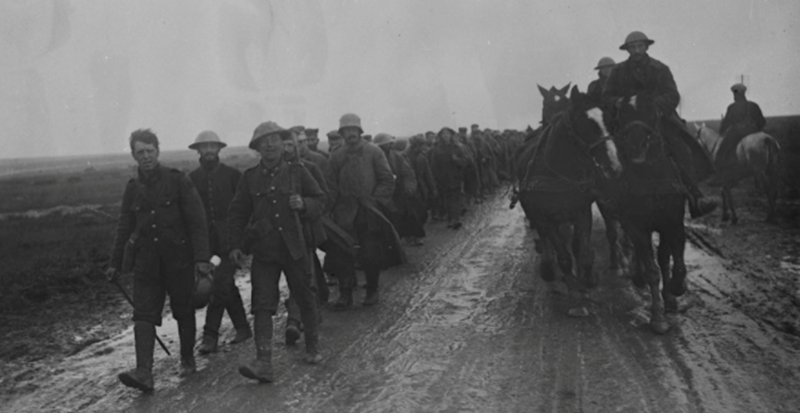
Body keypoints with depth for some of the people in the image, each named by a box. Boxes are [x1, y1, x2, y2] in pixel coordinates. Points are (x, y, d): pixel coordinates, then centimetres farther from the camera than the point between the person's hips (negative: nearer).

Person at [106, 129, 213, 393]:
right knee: (143, 315, -7)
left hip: (178, 259, -3)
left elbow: (197, 222, -8)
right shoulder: (132, 188, 7)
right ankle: (144, 373, -12)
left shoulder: (178, 181, -5)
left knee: (184, 312, 9)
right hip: (146, 261, 3)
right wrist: (115, 263, 16)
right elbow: (124, 228, 16)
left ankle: (187, 360, 27)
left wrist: (202, 258, -15)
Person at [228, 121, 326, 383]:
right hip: (264, 251, 0)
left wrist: (303, 204, -13)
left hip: (295, 248, 0)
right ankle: (263, 364, -11)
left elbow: (320, 201, 8)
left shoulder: (297, 173, 3)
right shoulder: (250, 178, 5)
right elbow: (237, 213, 11)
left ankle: (312, 348, 33)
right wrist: (235, 245, 3)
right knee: (262, 306, -8)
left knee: (305, 299, 11)